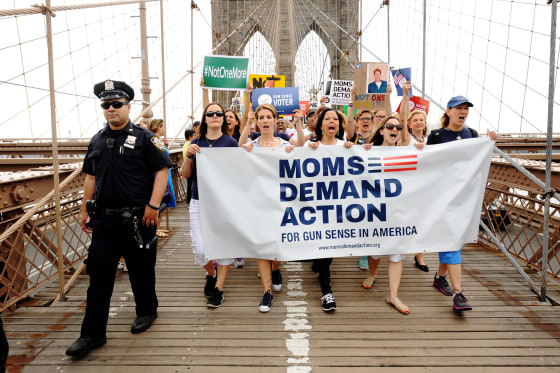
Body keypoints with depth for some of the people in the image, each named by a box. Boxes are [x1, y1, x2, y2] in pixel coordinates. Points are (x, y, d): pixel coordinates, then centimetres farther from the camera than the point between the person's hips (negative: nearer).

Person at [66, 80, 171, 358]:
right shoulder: (97, 141, 12)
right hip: (104, 220, 5)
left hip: (136, 219, -4)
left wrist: (153, 206, -17)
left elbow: (161, 171, -9)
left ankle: (146, 312, 34)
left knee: (141, 270, 11)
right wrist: (85, 210, 14)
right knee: (98, 274, 5)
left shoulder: (144, 138, -4)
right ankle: (93, 334, 14)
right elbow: (91, 178, 18)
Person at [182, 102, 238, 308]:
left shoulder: (230, 142, 3)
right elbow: (186, 174, 9)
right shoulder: (196, 143, 10)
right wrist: (188, 156, -8)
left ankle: (218, 288, 17)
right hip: (199, 201, 2)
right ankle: (211, 274, 30)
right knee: (200, 249, -2)